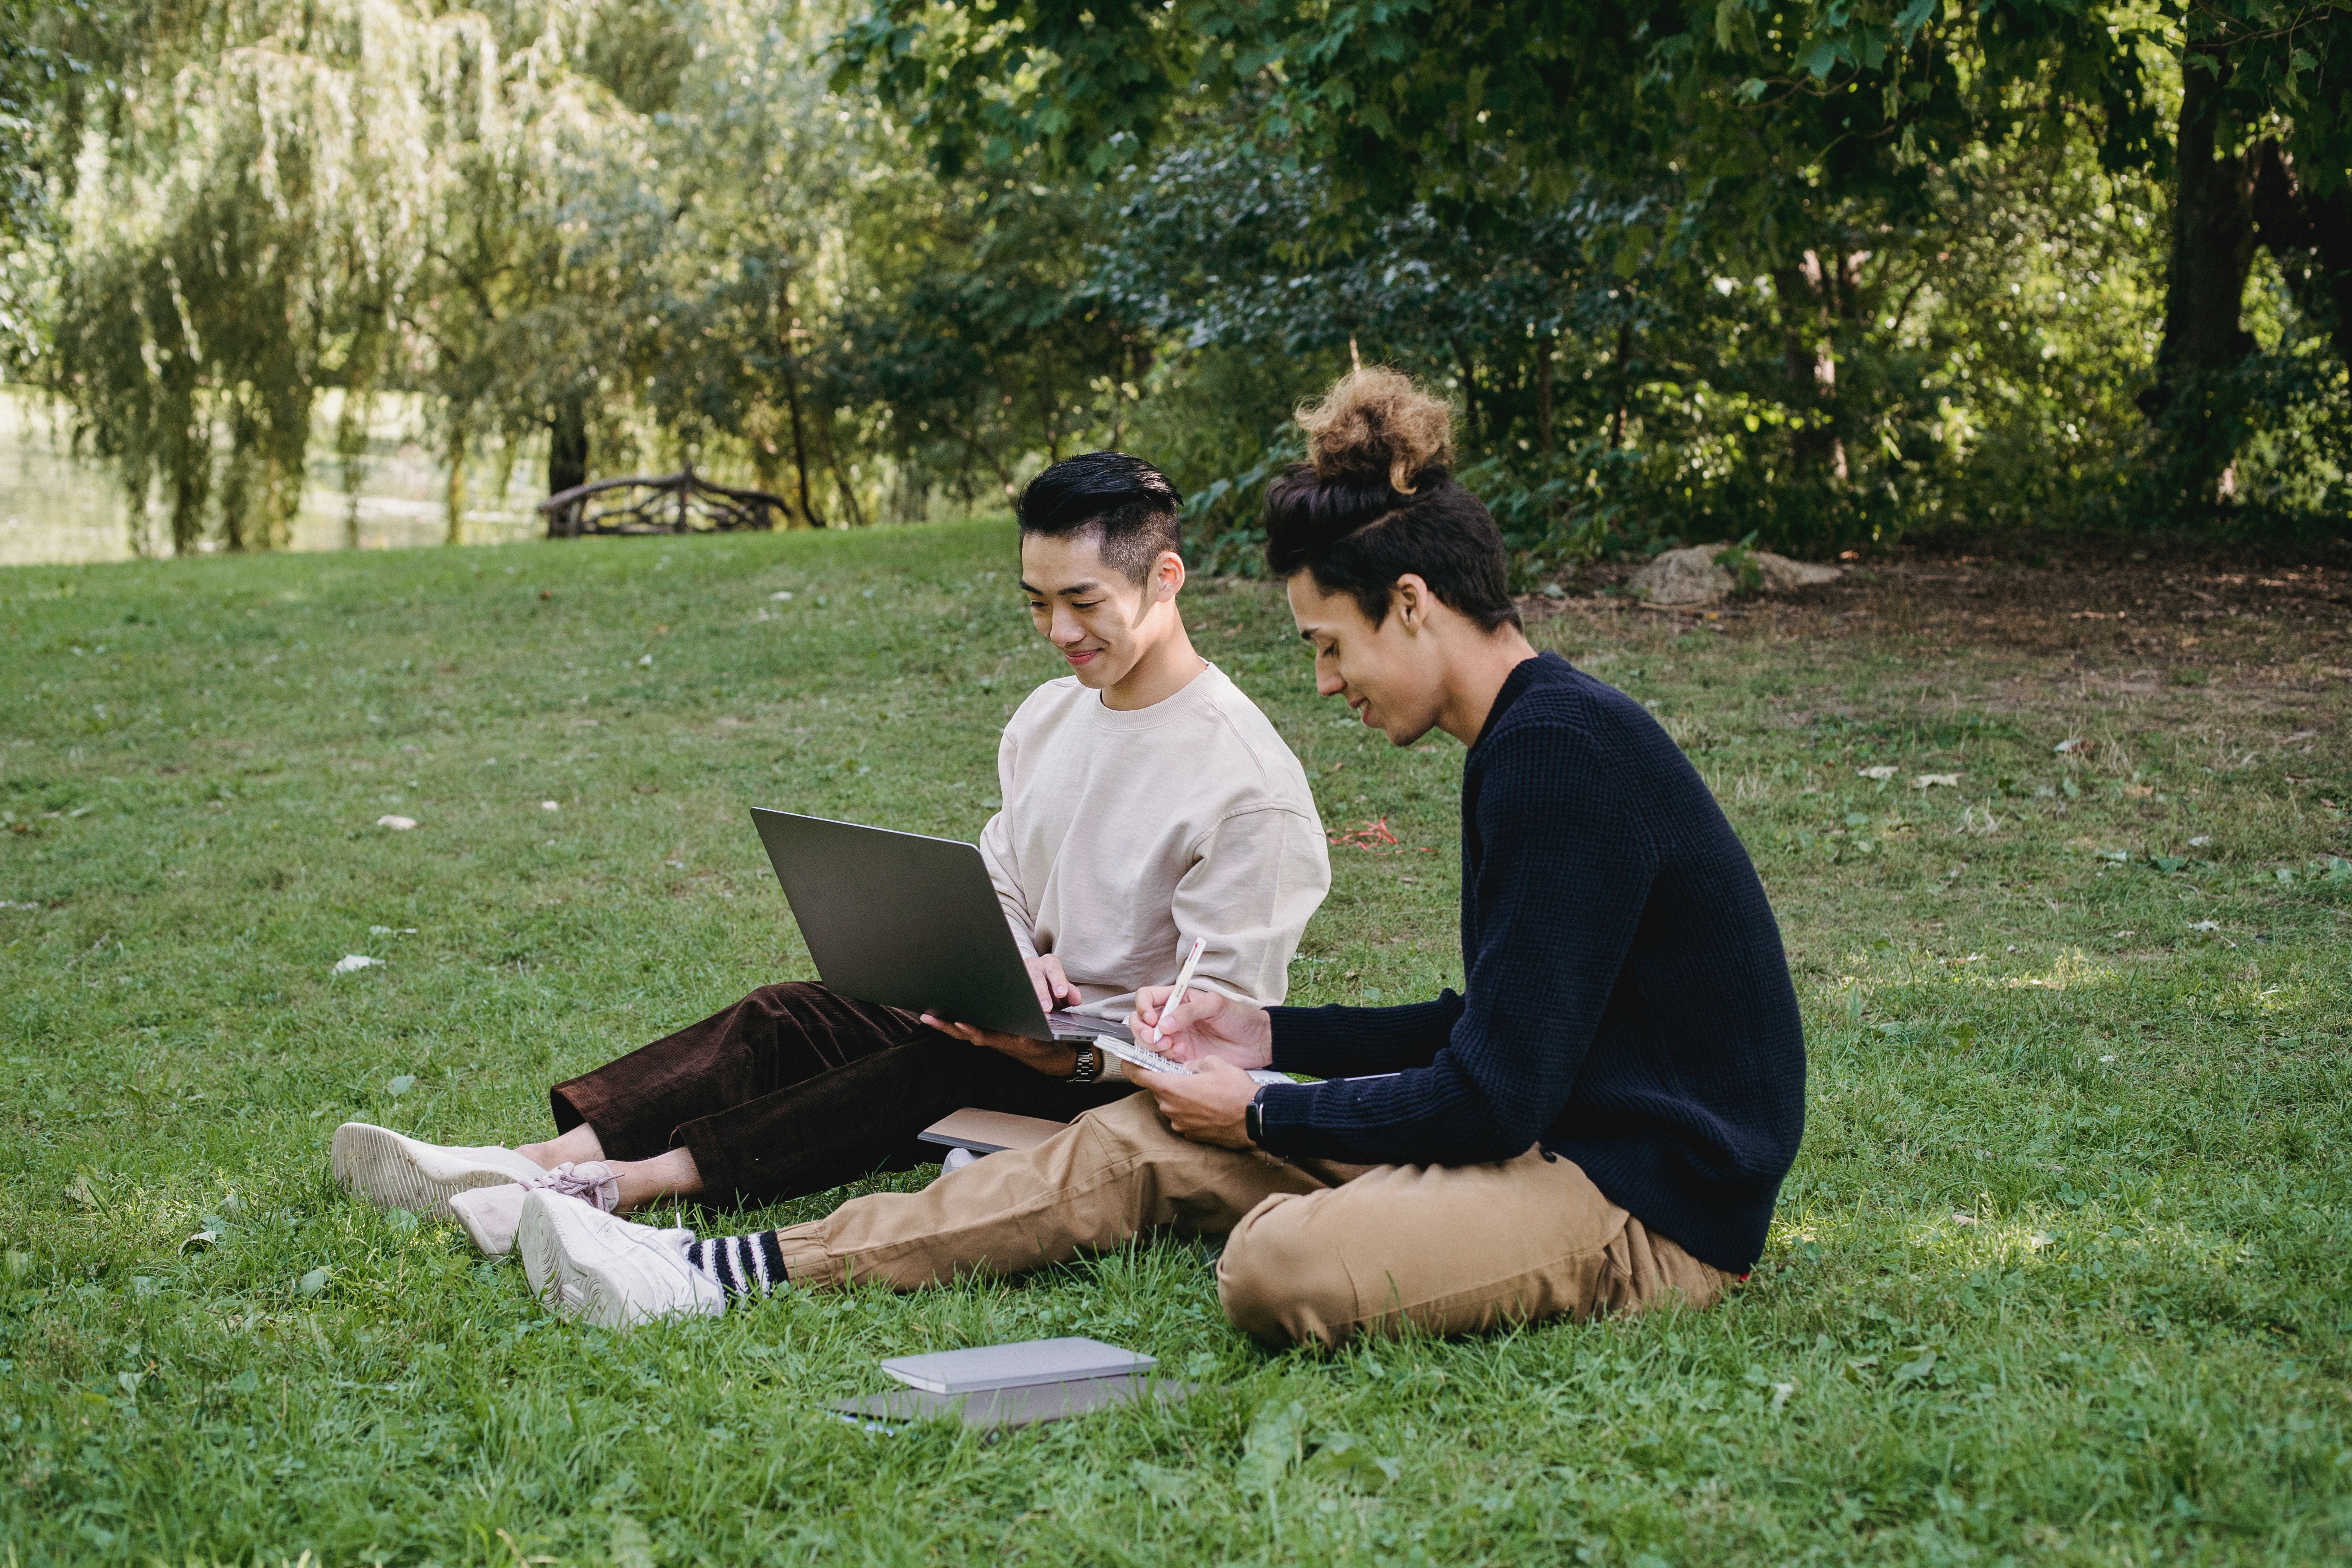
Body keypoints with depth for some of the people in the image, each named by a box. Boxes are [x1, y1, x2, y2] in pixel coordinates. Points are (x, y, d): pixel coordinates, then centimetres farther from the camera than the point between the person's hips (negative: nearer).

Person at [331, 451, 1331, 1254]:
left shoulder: (1247, 778, -16)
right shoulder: (1048, 717, 11)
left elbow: (1227, 1019, -18)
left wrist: (1078, 1057, -33)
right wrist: (1014, 964, -8)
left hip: (1130, 1079, -7)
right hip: (1026, 1029, 8)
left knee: (926, 1076, -32)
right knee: (788, 1020, -13)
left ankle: (625, 1186, -41)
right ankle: (535, 1163, -27)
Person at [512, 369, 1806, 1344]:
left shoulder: (1562, 751, -21)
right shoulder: (1524, 740, 11)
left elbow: (1493, 1095, -21)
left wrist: (1263, 1115, -9)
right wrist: (1273, 1037, 14)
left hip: (1651, 1200, -9)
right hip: (1558, 1129, 9)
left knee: (1284, 1263, -34)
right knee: (1141, 1144, 1)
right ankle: (723, 1272, -2)